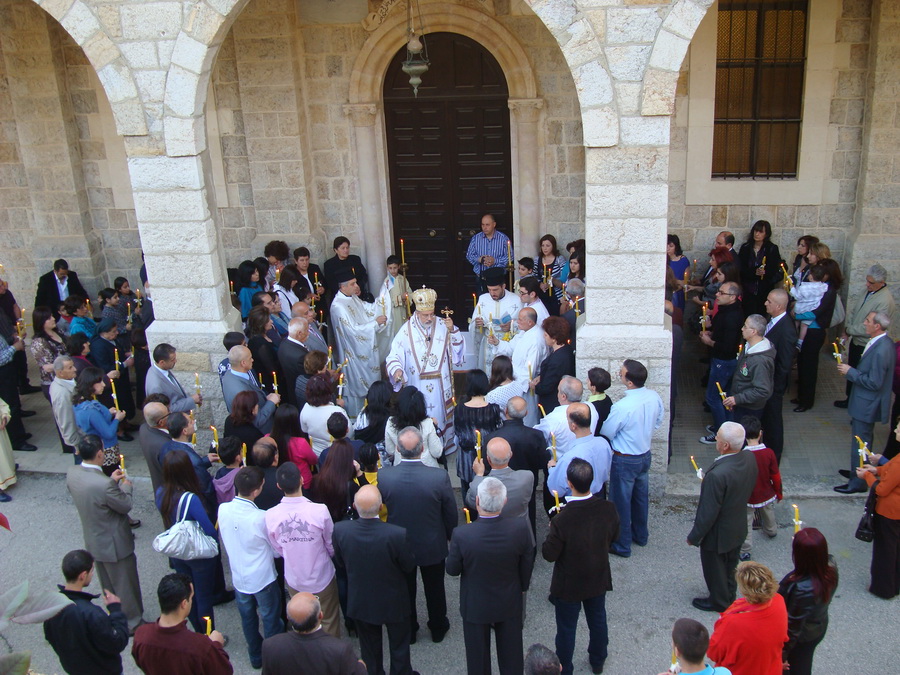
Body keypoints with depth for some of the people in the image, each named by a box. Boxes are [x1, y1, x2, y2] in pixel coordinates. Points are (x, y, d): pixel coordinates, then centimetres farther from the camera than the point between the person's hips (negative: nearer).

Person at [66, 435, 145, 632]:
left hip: (93, 542, 8)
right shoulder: (104, 485, -37)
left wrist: (112, 481, 1)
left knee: (108, 585, 28)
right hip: (115, 544, -8)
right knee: (125, 585, 15)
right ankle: (133, 622, 34)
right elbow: (126, 506, -21)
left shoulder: (72, 474, -13)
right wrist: (126, 486, -4)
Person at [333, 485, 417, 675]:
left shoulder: (340, 530, -26)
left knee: (369, 649, 26)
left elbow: (340, 562, -7)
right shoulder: (397, 534, -34)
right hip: (393, 603, -2)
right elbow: (409, 567, -17)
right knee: (399, 646, 25)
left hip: (360, 603, 2)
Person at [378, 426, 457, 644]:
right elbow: (451, 514, -13)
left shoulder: (383, 477, -26)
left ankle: (408, 631, 45)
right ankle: (438, 628, 46)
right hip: (432, 546, 0)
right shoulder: (439, 477, -28)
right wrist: (451, 537, 5)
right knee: (434, 589, 25)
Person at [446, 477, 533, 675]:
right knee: (511, 655, 25)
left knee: (478, 658, 23)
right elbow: (527, 564, -10)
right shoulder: (520, 528, -27)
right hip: (510, 604, 2)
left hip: (475, 605, -1)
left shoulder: (461, 535, -32)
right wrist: (523, 588, 9)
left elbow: (452, 570, -15)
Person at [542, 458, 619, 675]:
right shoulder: (608, 509, -22)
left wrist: (551, 532, -7)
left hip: (569, 585, -4)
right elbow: (613, 537, -3)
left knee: (566, 628, 18)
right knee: (598, 620, 27)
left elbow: (549, 555, -23)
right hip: (599, 579, 4)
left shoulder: (562, 520, -36)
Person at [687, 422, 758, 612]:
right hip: (739, 529, 7)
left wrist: (694, 537, -14)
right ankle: (729, 597, 53)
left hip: (718, 534, -7)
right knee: (730, 567, 31)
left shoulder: (717, 475, -40)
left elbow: (708, 513, -29)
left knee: (715, 570, 21)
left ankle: (719, 602, 44)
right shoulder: (749, 459, -16)